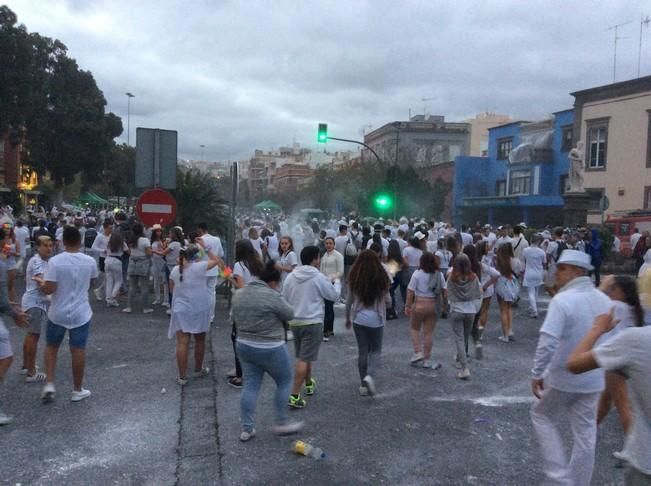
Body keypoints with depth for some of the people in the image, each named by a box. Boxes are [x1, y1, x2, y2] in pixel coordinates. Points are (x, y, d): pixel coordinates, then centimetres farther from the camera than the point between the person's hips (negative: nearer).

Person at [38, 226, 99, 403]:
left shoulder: (55, 261, -14)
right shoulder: (89, 261, -5)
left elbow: (49, 289, -17)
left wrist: (40, 282, 2)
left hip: (58, 313, -1)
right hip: (81, 313, 1)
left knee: (51, 347, 20)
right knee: (78, 350, 8)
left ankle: (49, 384, 13)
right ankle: (77, 390, 19)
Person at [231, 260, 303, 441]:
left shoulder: (239, 294, 3)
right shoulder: (272, 296, -18)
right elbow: (289, 314, -8)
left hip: (244, 346, 7)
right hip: (270, 349, -6)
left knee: (250, 385, 11)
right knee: (284, 382, 11)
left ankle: (246, 429, 13)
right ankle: (281, 423, 17)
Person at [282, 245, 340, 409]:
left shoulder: (290, 277, 3)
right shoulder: (319, 277, -12)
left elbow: (284, 298, 10)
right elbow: (334, 295, 0)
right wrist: (337, 282, 19)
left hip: (294, 321, 6)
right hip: (313, 322, -6)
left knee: (303, 356, 22)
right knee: (304, 359, -4)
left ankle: (309, 384, 41)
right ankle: (294, 396, -5)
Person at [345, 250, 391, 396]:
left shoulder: (354, 279, -3)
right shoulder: (381, 279, -6)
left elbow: (349, 301, 4)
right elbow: (388, 301, 0)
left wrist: (348, 318, 18)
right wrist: (386, 306, 23)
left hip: (359, 319, 1)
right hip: (376, 319, -1)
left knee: (362, 351, 11)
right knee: (375, 350, 13)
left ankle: (364, 384, 16)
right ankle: (370, 375, -11)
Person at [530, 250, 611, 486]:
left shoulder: (562, 300, -21)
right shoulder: (605, 300, 1)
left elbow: (547, 343, -27)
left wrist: (536, 373, -15)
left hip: (562, 377, -6)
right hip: (593, 380, 6)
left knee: (541, 416, 17)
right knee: (585, 434, 15)